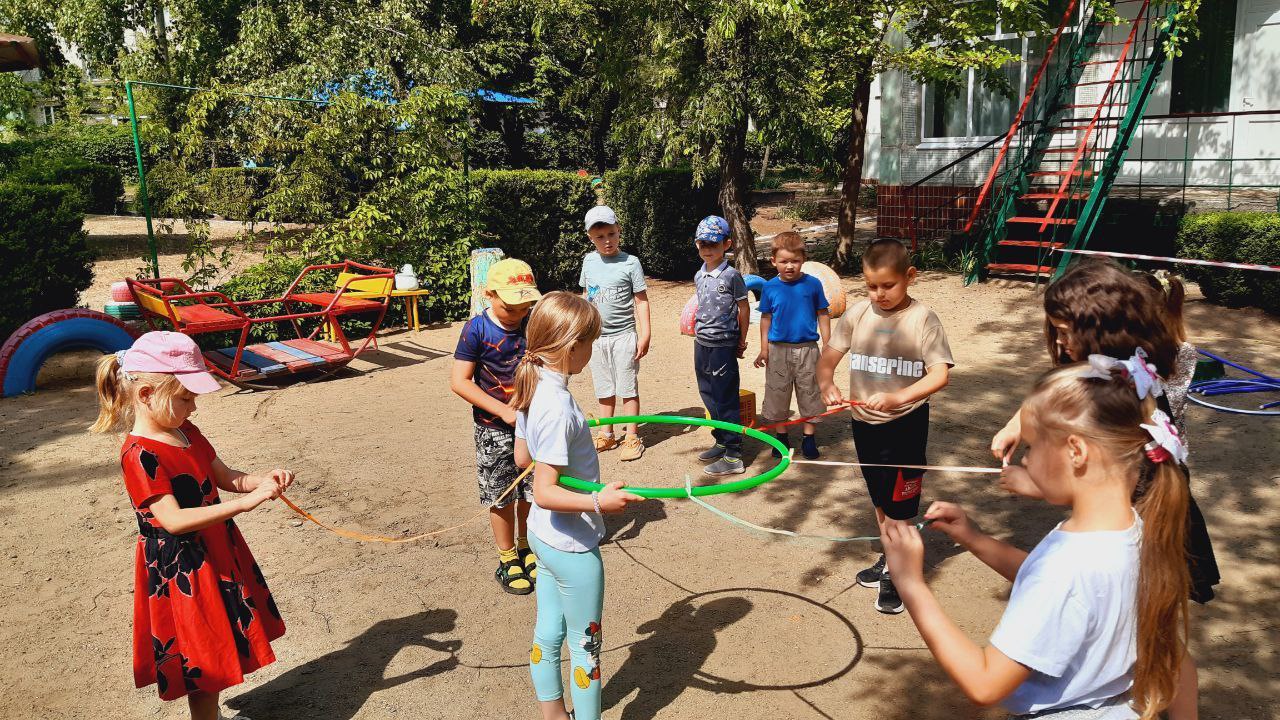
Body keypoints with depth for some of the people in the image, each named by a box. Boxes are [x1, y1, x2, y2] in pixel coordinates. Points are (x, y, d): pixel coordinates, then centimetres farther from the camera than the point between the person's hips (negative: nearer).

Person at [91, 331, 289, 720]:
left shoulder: (186, 433, 4)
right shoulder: (140, 455, -23)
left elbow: (226, 477, 9)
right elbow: (174, 520, -28)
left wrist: (263, 479, -11)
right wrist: (244, 502, -33)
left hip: (215, 553, 9)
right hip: (179, 570, -8)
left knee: (217, 646, 21)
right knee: (203, 658, 3)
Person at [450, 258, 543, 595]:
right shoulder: (476, 330, -14)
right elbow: (459, 381, -15)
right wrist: (503, 411, -20)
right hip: (494, 428, -3)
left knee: (532, 491, 13)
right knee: (502, 497, 7)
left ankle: (527, 548, 35)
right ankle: (507, 560, 25)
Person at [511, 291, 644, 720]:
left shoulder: (532, 388, -2)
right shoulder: (559, 407, -29)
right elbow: (544, 492, -29)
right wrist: (598, 502, -41)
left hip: (544, 536, 9)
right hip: (572, 545, -9)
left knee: (548, 632, 22)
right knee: (585, 645, 10)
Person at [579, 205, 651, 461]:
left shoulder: (630, 263, -8)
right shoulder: (589, 261, 5)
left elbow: (641, 300, -6)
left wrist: (644, 335, -10)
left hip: (623, 335, -4)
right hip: (596, 336, 4)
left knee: (628, 388, 1)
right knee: (604, 390, 13)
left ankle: (631, 437, 10)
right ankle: (606, 435, 25)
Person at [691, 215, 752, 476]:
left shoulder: (732, 275, -10)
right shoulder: (699, 276, 8)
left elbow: (743, 309, -3)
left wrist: (742, 341, 2)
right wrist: (698, 328, 17)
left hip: (723, 345, -7)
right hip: (701, 344, 7)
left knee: (726, 400, -4)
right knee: (709, 396, 15)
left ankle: (733, 456, 2)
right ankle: (721, 442, 31)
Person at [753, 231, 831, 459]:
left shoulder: (812, 284, -5)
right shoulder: (770, 287, -2)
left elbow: (822, 315, 2)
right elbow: (766, 318, 5)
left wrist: (827, 346, 2)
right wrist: (764, 349, 3)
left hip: (807, 348, -1)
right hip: (778, 349, 1)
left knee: (810, 393, 8)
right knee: (778, 393, 9)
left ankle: (809, 437, 21)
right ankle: (782, 436, 24)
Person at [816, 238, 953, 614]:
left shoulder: (923, 319, -13)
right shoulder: (857, 315, -1)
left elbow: (941, 374, -20)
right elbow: (827, 358, 2)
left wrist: (897, 398, -33)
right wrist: (827, 385, -20)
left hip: (906, 423, -5)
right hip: (865, 422, 5)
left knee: (898, 501, 2)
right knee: (879, 497, 20)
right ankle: (891, 558, 40)